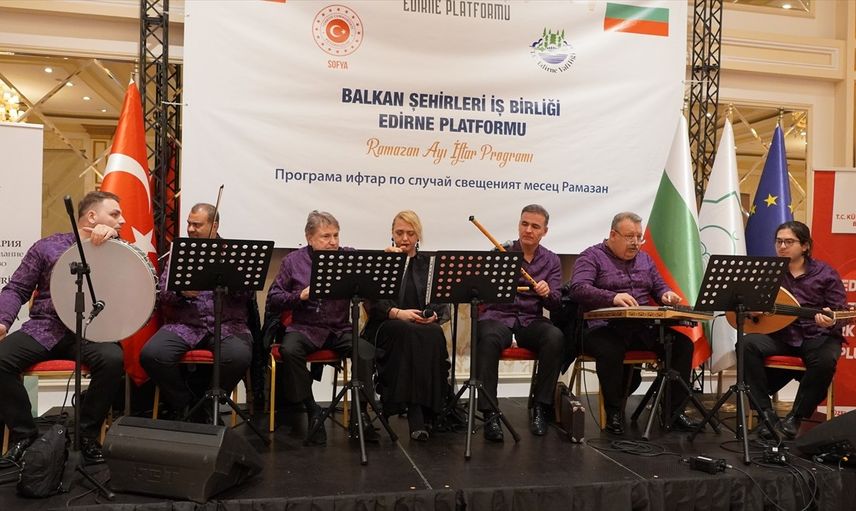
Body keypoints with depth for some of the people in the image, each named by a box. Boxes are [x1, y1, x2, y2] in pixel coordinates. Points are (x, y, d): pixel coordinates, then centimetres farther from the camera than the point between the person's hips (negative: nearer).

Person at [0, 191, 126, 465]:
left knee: (113, 360, -32)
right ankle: (23, 433, -2)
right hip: (45, 328, 1)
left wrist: (113, 237, -19)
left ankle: (87, 433, -9)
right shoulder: (48, 246, 9)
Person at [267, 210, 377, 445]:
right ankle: (312, 411, -13)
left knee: (366, 350, -28)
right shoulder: (293, 261, 7)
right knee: (289, 350, -31)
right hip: (304, 328, 0)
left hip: (340, 329, 0)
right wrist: (301, 295, -12)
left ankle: (360, 414, -13)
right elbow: (272, 302, 5)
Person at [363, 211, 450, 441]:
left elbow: (442, 304, 11)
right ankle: (417, 416, -39)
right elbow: (373, 303, -2)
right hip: (386, 327, -2)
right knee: (409, 334, -37)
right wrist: (398, 313, -20)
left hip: (425, 327, 2)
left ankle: (427, 410, -31)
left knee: (434, 335, -34)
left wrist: (434, 315, -13)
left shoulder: (430, 263, 17)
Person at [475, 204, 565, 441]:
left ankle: (540, 407, -17)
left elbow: (555, 304, 2)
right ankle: (490, 413, -30)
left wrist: (547, 293, -21)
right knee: (489, 339, -37)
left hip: (531, 321, 2)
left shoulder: (551, 261, 11)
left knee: (555, 337, -31)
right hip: (498, 316, -2)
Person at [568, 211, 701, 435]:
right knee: (610, 351, -38)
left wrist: (667, 295, -4)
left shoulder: (644, 259, 21)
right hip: (605, 328, -6)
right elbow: (578, 289, -16)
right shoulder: (592, 256, -1)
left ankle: (675, 410, -1)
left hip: (644, 328, 6)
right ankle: (614, 412, -14)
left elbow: (659, 287, 24)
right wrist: (613, 297, -33)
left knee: (683, 344, -13)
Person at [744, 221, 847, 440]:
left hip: (817, 336, -2)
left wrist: (830, 322, -25)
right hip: (779, 333, 2)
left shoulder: (825, 274, 0)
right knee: (748, 344, -27)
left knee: (825, 360, -35)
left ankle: (795, 416, -14)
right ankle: (766, 412, -18)